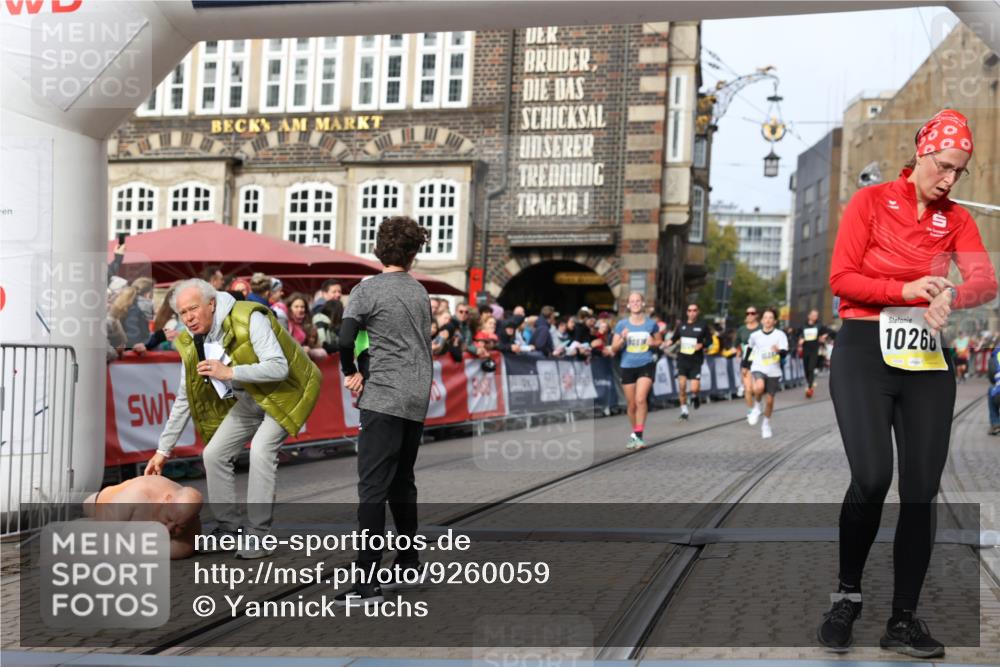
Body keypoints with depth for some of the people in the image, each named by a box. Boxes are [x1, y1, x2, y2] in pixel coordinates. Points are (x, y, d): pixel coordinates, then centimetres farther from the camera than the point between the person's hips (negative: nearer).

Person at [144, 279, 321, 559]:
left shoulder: (249, 319, -27)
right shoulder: (191, 344, -5)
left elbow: (279, 367, -32)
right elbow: (184, 400, 2)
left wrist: (229, 372, -38)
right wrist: (163, 450, 2)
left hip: (284, 391, -8)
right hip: (249, 399, 8)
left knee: (261, 450, -26)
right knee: (214, 453, 0)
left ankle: (258, 536, -17)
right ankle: (228, 528, 15)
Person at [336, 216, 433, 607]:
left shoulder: (368, 290, -6)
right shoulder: (419, 292, 13)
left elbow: (345, 340, -18)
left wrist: (351, 373, 0)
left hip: (385, 399, -7)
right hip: (419, 398, 7)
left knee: (373, 487, -9)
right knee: (402, 481, 19)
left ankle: (368, 582, -12)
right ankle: (407, 564, 29)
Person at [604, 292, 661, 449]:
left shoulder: (651, 323, 0)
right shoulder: (622, 325, 0)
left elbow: (659, 341, 15)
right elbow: (614, 348, 2)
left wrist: (653, 342, -7)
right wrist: (622, 339, -17)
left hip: (646, 365, -2)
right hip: (628, 367, 2)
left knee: (640, 399, -21)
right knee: (632, 405, 8)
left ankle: (638, 435, -16)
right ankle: (634, 433, 29)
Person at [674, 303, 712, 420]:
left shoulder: (702, 326, 0)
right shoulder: (682, 325, 7)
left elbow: (709, 340, 6)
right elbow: (675, 338, 14)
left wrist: (702, 345, -14)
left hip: (696, 360, -2)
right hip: (682, 359, 2)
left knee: (694, 389, -10)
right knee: (682, 386, -6)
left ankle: (695, 396, 28)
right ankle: (684, 410, 10)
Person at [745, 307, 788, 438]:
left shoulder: (780, 335, -4)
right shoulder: (755, 335, 3)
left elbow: (785, 352, -14)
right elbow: (750, 348, 20)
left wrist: (778, 350, -36)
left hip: (773, 372, 0)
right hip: (758, 369, 0)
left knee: (770, 400, 7)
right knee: (759, 387, -32)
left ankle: (766, 424, 30)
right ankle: (756, 407, -4)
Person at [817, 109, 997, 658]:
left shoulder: (956, 219, 12)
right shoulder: (871, 201, 2)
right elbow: (841, 278, -6)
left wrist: (950, 297, -26)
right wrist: (908, 291, -18)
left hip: (927, 359, 4)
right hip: (865, 350, -4)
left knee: (921, 489, 0)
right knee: (872, 477, -19)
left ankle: (904, 619, 10)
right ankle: (847, 595, 3)